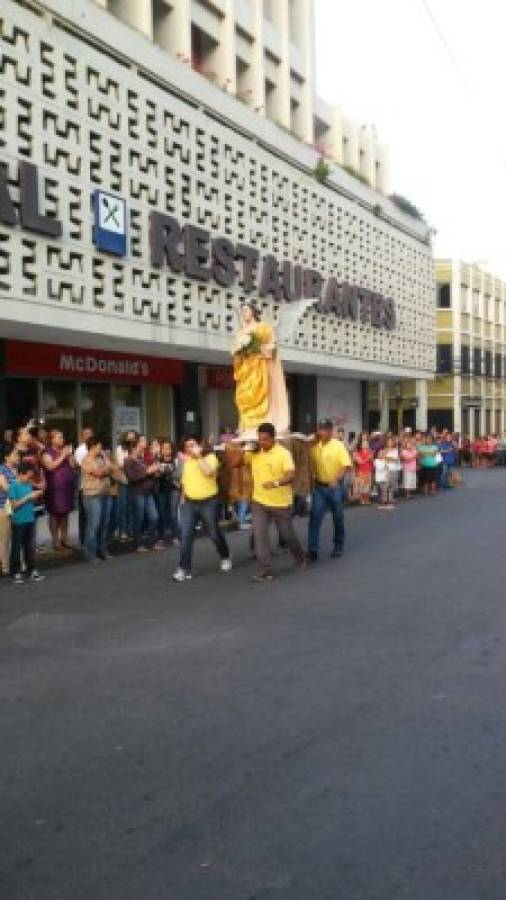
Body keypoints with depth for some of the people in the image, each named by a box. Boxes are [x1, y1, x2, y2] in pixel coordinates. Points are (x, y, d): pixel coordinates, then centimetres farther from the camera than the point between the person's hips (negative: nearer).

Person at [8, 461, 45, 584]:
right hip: (19, 522, -6)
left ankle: (32, 571, 21)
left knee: (30, 547, 13)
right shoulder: (13, 486, -13)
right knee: (17, 548, 5)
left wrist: (35, 496, -5)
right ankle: (16, 573, 13)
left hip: (30, 520, 6)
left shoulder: (29, 484, 4)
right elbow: (14, 505, -17)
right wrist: (28, 497, -20)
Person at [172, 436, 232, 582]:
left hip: (208, 502, -4)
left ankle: (225, 557, 36)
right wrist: (183, 497, 17)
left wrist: (198, 456, -22)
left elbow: (208, 472, -29)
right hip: (190, 503, 5)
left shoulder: (210, 457, -10)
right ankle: (184, 568, -2)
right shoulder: (187, 461, 9)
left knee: (214, 533, 9)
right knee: (186, 535, -5)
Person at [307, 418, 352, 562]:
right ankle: (313, 550, -5)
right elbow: (312, 466, 11)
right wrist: (312, 480, 2)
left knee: (338, 518, 10)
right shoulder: (315, 447, 2)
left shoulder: (339, 446, -10)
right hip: (319, 486, 3)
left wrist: (336, 479, -28)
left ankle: (338, 547, 25)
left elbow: (347, 466, -16)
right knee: (315, 517, -5)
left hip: (335, 486, -3)